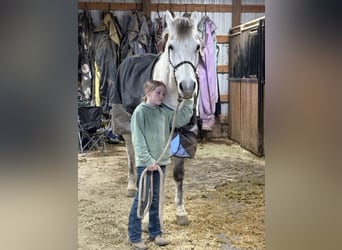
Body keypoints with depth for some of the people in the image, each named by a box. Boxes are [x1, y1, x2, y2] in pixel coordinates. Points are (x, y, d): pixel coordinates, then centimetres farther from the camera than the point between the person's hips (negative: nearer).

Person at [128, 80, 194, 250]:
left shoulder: (164, 111, 8)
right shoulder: (140, 111, -11)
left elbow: (181, 119, 10)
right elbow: (138, 139, -15)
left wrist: (188, 100, 4)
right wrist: (148, 160, -19)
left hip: (161, 161, 6)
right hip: (145, 163, -6)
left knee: (155, 198, 15)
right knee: (141, 199, 0)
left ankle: (155, 232, 26)